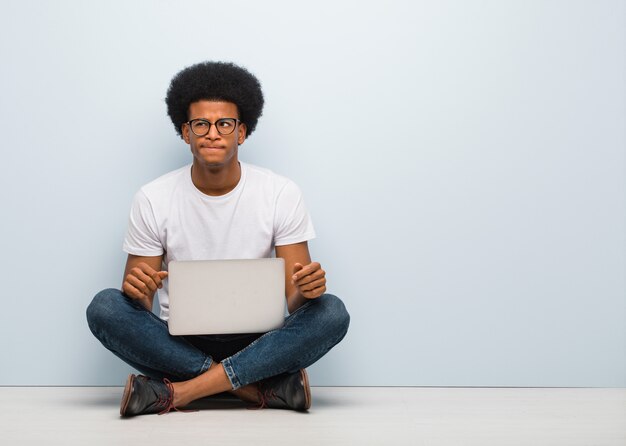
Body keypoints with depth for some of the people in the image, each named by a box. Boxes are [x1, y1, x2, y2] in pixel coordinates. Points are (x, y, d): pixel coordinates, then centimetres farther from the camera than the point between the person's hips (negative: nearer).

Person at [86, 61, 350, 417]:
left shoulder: (282, 194, -2)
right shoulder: (153, 199, -1)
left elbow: (295, 300, -4)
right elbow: (138, 306, -1)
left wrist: (307, 288, -29)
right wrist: (137, 290, -27)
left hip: (255, 343, 0)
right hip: (179, 344, 0)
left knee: (332, 312, -27)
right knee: (104, 307, -27)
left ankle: (178, 392, -28)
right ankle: (266, 386, -27)